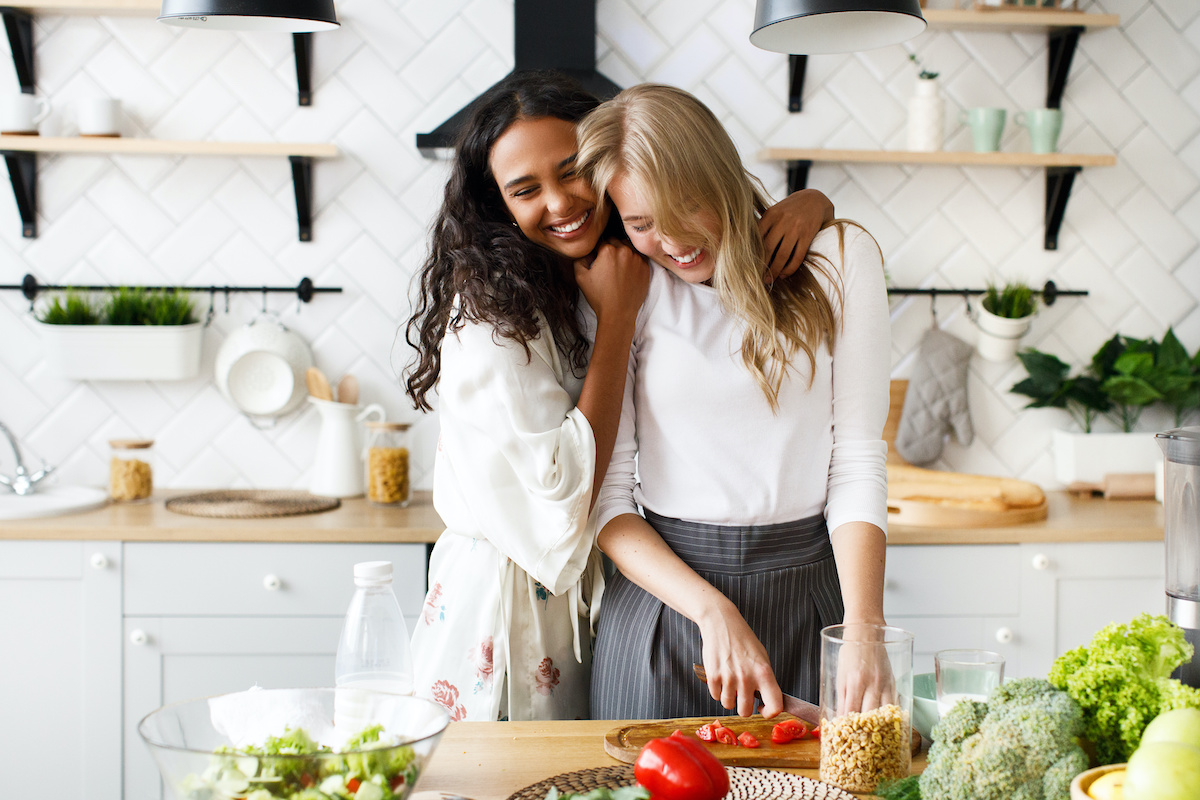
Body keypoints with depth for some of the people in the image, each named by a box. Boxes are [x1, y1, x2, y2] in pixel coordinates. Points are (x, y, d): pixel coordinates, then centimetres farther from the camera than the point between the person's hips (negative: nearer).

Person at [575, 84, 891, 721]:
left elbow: (857, 460, -4)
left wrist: (864, 629, -15)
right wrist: (712, 611, -17)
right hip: (662, 591, 0)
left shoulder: (838, 257, -2)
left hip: (808, 590, 0)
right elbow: (605, 494, -5)